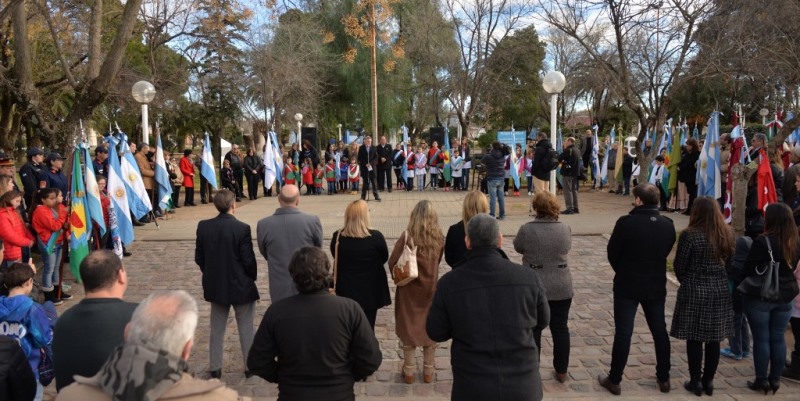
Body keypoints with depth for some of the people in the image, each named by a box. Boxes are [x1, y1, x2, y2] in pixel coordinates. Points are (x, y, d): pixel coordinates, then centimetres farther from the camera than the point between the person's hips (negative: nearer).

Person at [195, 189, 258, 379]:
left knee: (217, 328, 17)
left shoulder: (203, 226, -6)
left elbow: (199, 258, 1)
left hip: (215, 285, 4)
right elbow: (248, 260, -16)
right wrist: (252, 277, 4)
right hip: (240, 285, -4)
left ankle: (215, 368, 24)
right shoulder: (242, 228, -20)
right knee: (246, 328, 11)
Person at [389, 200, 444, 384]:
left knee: (408, 329, 14)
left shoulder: (408, 236, -19)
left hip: (409, 288, -2)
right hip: (431, 288, 2)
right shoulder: (439, 237, -10)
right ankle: (428, 372, 26)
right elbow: (438, 261, 4)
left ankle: (409, 372, 22)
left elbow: (392, 262, -15)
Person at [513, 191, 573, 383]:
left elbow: (518, 247, 2)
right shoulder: (565, 228, -6)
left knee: (532, 329, 10)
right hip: (561, 288, 3)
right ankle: (561, 372, 25)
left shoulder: (527, 229, -15)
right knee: (560, 328, 14)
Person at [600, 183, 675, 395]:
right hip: (656, 285, 4)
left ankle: (614, 380, 9)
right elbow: (666, 251, 7)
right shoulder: (667, 225, -4)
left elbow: (612, 252, -8)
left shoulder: (626, 223, -18)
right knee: (659, 330, 16)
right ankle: (664, 378, 27)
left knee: (623, 332, 2)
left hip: (627, 285, -4)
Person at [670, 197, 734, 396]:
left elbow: (679, 266, -9)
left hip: (695, 291, -5)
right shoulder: (727, 234, -1)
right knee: (714, 339, 12)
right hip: (720, 290, 5)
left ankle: (696, 381, 13)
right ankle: (708, 381, 21)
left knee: (694, 338, 6)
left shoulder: (690, 235, -15)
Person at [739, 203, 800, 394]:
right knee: (778, 338, 12)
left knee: (761, 338, 3)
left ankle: (761, 380, 10)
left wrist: (743, 288, 3)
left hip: (760, 297, -6)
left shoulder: (762, 242, -18)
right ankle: (775, 379, 19)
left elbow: (748, 270, -13)